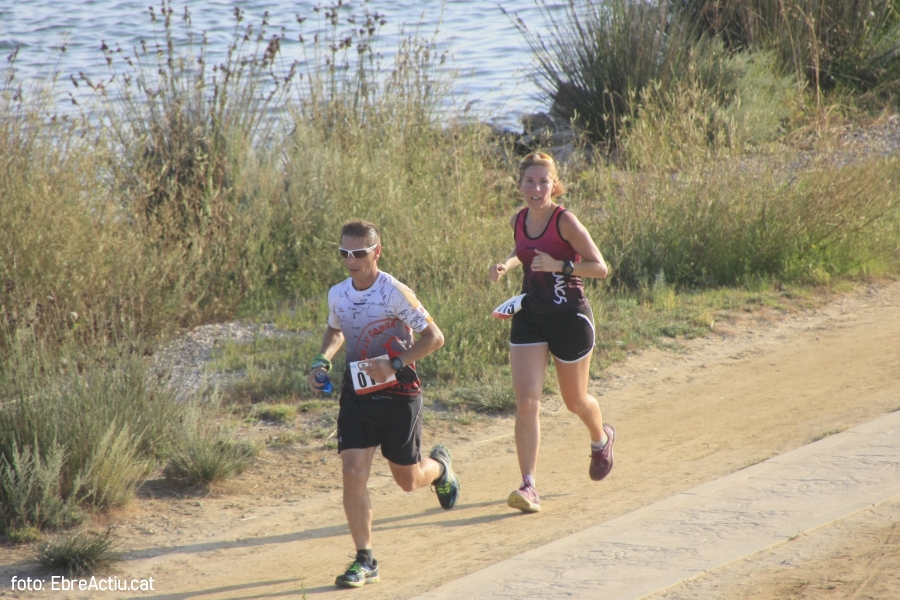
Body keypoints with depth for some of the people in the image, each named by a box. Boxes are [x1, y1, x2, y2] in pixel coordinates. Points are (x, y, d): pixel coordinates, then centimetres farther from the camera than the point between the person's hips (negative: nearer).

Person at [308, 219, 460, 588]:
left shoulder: (395, 293, -17)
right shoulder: (337, 295, -1)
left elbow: (434, 337, -14)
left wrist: (395, 364, -24)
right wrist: (322, 361, 3)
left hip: (398, 394, -4)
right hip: (357, 394, 4)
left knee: (408, 481, 10)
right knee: (352, 474, -12)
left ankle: (439, 467, 48)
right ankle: (365, 561, -5)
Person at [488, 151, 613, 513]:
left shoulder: (565, 221, -15)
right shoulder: (518, 221, 2)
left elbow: (599, 267, -14)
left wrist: (559, 265, -27)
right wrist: (506, 265, 5)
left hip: (569, 317, -4)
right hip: (529, 317, 4)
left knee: (574, 401, 14)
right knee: (526, 400, -11)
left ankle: (601, 439, 49)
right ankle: (529, 487, -12)